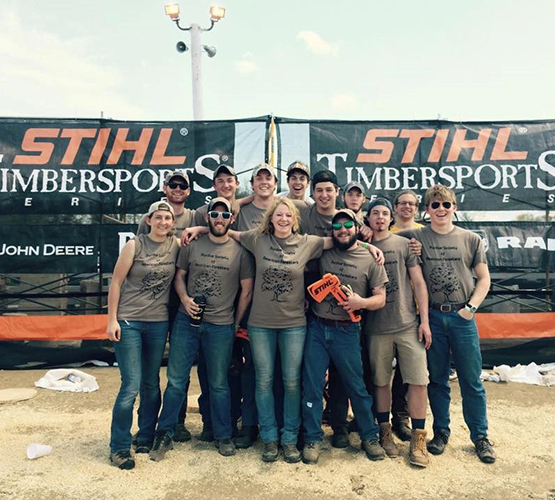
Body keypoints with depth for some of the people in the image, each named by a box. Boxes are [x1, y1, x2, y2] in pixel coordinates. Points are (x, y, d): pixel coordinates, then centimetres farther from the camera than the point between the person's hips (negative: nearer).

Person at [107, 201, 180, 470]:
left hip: (159, 323, 4)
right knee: (131, 386, -4)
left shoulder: (176, 245, 2)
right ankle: (119, 447, 14)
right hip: (128, 322, -3)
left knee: (152, 384, 13)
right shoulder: (134, 245, -7)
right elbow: (116, 283, -5)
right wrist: (112, 319, -8)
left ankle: (146, 436, 32)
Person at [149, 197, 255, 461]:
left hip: (221, 327, -1)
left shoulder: (240, 251, -2)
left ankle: (223, 436, 28)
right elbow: (180, 276, 10)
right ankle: (165, 433, 26)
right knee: (176, 380, 8)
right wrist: (184, 298, -9)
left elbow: (246, 291, 2)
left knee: (219, 384, 11)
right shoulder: (192, 245, 3)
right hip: (186, 321, 2)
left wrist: (235, 323, 4)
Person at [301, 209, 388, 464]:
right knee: (311, 385, 5)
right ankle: (313, 439, 20)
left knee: (356, 387, 8)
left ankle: (369, 437, 27)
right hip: (316, 328, 2)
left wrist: (362, 302, -19)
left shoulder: (370, 259, 1)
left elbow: (380, 298, 0)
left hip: (346, 331, -2)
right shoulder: (323, 253, 5)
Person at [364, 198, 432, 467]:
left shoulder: (404, 244, 4)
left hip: (408, 325, 0)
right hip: (376, 328, 1)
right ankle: (385, 432, 27)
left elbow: (418, 283, 3)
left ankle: (418, 439, 14)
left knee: (418, 381, -1)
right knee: (380, 382, 9)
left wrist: (424, 321, -2)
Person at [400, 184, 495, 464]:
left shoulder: (471, 239, 4)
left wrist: (471, 307, -5)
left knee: (472, 380, 8)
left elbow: (484, 278, 7)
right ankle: (441, 431, 28)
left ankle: (480, 436, 25)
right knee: (437, 379, 11)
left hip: (462, 317, 0)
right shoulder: (415, 237, 2)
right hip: (431, 316, 0)